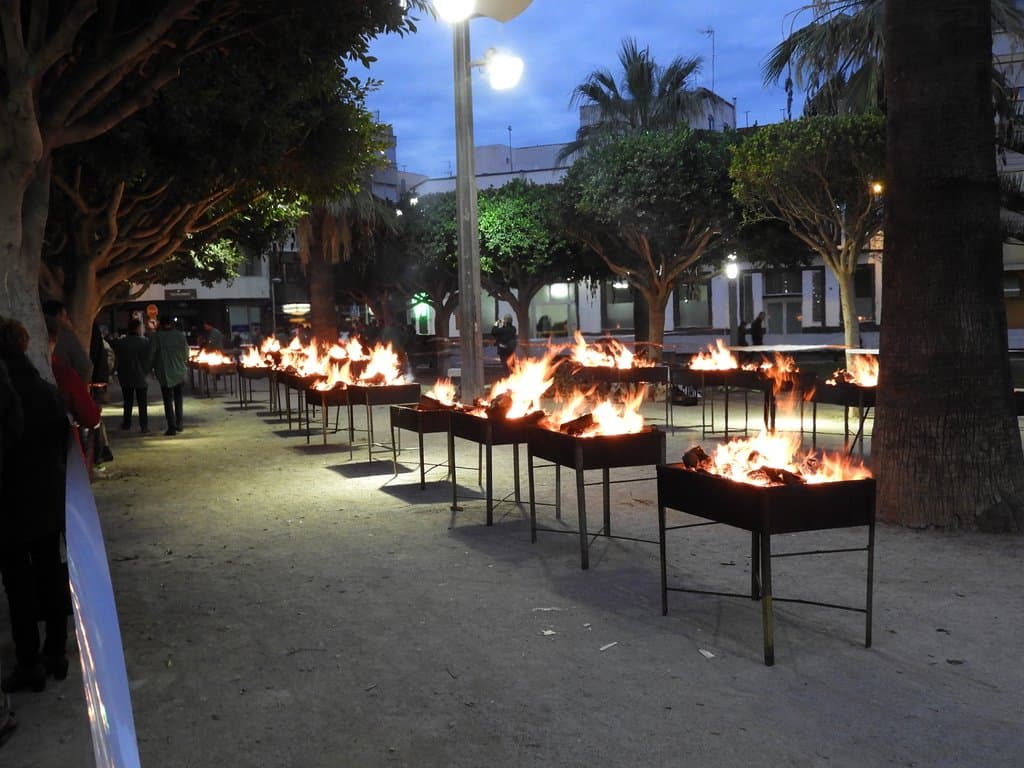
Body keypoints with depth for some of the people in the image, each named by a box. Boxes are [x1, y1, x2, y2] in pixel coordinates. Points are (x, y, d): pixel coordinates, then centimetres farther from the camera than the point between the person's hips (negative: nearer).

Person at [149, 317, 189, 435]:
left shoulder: (157, 336, -9)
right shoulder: (180, 336, -1)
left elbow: (151, 354, -10)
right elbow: (186, 353, 4)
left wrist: (151, 368, 4)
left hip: (164, 373, -3)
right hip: (179, 372, 3)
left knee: (168, 400, 1)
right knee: (178, 397, 18)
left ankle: (172, 426, -5)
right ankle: (179, 423, 17)